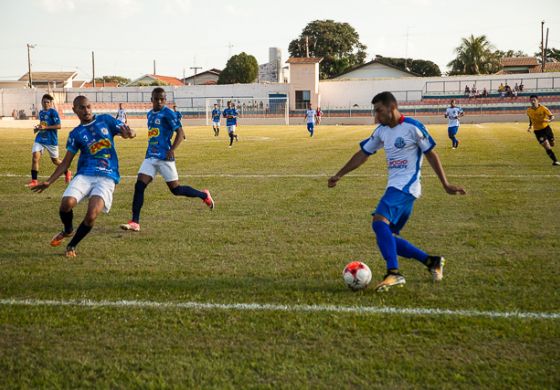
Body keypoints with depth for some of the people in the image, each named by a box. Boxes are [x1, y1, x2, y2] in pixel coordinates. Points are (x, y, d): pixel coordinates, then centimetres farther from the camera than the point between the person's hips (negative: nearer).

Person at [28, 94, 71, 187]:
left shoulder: (53, 112, -11)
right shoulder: (41, 112, 10)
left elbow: (58, 126, -18)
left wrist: (45, 127, -24)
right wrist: (38, 128, 6)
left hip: (51, 140, -5)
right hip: (40, 138, 5)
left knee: (55, 160, 11)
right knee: (35, 157, -12)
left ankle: (67, 173, 38)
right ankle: (34, 180, -7)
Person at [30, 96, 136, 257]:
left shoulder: (105, 120, 8)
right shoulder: (76, 134, 10)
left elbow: (129, 132, 3)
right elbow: (66, 162, 13)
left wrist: (129, 133, -22)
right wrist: (49, 181, 5)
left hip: (107, 177, -1)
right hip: (84, 175, 2)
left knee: (91, 215, -19)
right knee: (66, 203, -25)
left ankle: (72, 245, 9)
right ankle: (67, 231, 11)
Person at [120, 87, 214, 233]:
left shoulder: (168, 113, -8)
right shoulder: (150, 114, 15)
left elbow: (180, 133, -13)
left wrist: (172, 150, -24)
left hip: (164, 157, -6)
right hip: (150, 156, 7)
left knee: (176, 189, -1)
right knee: (139, 186, -8)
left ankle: (204, 195, 23)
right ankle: (135, 222, -7)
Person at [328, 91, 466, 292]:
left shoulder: (413, 127, -8)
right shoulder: (381, 131, 13)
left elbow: (431, 154, -3)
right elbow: (363, 153, 20)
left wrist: (445, 184, -4)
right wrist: (339, 175, 19)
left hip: (406, 187, -8)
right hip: (394, 188, 8)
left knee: (379, 221, -27)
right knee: (388, 238, 6)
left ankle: (393, 273, -28)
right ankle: (432, 261, 20)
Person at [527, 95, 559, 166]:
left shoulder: (543, 108, -15)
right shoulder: (529, 111, -7)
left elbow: (552, 117, -14)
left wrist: (549, 120, -35)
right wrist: (530, 126, 2)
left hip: (546, 127, 0)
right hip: (537, 130, 0)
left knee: (552, 144, 10)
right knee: (547, 147, -10)